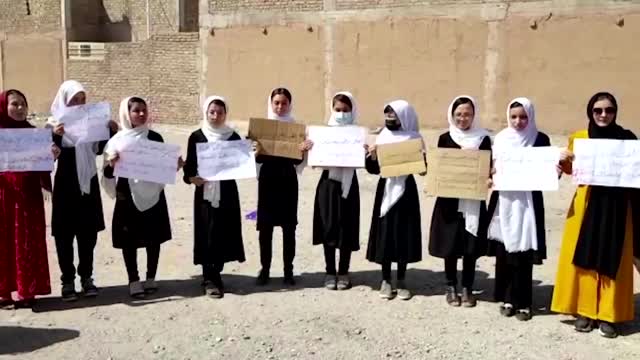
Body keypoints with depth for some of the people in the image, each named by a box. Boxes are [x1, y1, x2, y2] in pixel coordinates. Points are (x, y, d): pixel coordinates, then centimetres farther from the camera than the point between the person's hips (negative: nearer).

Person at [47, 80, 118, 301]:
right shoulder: (54, 123, -6)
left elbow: (99, 149, 11)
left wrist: (111, 132, -4)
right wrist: (55, 136, -30)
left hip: (89, 183, 4)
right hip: (66, 185, -3)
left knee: (88, 233, 11)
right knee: (65, 235, 3)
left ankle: (86, 277, 23)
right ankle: (68, 281, 13)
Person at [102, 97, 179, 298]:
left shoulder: (155, 138, 3)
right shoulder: (117, 140, -2)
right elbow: (109, 174, -3)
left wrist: (175, 165, -8)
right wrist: (110, 165, -23)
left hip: (153, 195, 2)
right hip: (127, 197, -1)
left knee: (153, 238, 8)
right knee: (129, 241, 4)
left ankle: (151, 278, 23)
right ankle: (134, 281, 16)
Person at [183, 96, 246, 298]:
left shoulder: (233, 137, 6)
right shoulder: (196, 137, 1)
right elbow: (189, 166, 1)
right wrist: (191, 178, -17)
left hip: (227, 192, 2)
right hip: (205, 192, -2)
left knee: (225, 233, 6)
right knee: (207, 234, -2)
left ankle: (215, 274, 22)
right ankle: (209, 279, 6)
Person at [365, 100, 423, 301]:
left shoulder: (414, 138, -2)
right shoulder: (382, 137, 4)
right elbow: (373, 169, 3)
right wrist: (372, 156, -15)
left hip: (406, 191, -2)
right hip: (386, 190, 2)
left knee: (403, 235, 3)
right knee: (385, 234, 4)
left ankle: (401, 281, 15)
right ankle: (386, 280, 14)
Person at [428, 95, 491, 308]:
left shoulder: (483, 139, 3)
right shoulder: (445, 139, 3)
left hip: (473, 200, 0)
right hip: (449, 199, 0)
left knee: (470, 247, 6)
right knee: (450, 245, 5)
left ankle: (467, 288, 19)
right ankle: (451, 287, 20)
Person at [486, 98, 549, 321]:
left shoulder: (541, 140, -1)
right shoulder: (500, 139, 7)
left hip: (527, 203, -2)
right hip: (503, 202, 2)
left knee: (523, 254, -1)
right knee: (503, 252, 6)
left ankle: (522, 302, 9)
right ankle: (506, 298, 19)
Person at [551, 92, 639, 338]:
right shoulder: (579, 138, 2)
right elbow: (571, 170, 13)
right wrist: (564, 162, -9)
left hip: (616, 206, -1)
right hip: (586, 203, 1)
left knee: (611, 261, 3)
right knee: (584, 257, 4)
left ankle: (607, 315, 12)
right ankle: (585, 311, 15)